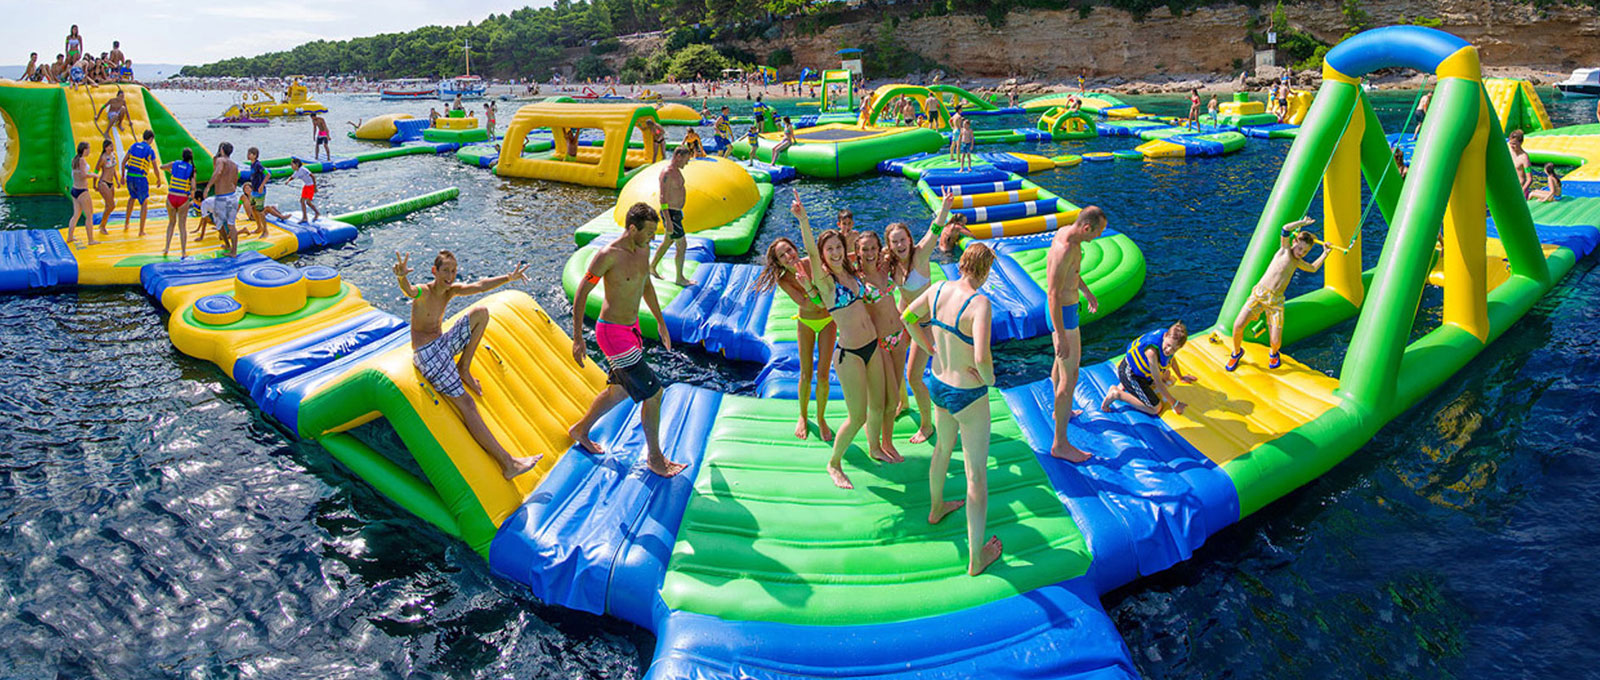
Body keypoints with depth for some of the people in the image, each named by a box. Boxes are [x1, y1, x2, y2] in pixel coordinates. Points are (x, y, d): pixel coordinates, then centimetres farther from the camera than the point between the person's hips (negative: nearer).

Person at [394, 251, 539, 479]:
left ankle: (464, 368, 3)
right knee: (466, 404, -15)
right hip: (427, 353, -8)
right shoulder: (424, 292, -17)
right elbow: (410, 291, -41)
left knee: (481, 313, -2)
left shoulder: (450, 291, 4)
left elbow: (478, 286, -4)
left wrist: (508, 278, -17)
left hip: (444, 344, 8)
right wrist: (402, 278, -64)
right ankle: (507, 464, -20)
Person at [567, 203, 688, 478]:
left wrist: (660, 321, 25)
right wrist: (578, 338, -17)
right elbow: (581, 294, -15)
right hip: (613, 332, -9)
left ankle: (580, 430, 43)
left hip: (632, 327, 9)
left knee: (621, 390, 22)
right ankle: (655, 458, 8)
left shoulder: (643, 250, 3)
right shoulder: (608, 255, -21)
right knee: (652, 392, -8)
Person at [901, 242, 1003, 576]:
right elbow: (981, 358, -36)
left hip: (938, 385, 7)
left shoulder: (939, 289, -7)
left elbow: (908, 318, 8)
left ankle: (937, 508, 58)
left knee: (944, 446, 34)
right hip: (968, 396, -7)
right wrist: (990, 378, -15)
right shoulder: (979, 303, -27)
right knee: (977, 474, 7)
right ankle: (976, 558, 18)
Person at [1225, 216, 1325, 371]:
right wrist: (1303, 222, 0)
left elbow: (1313, 268, 39)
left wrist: (1325, 253, 34)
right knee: (1238, 326, -18)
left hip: (1276, 301, 4)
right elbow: (1285, 229, -13)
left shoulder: (1298, 262, 17)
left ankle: (1273, 353, 29)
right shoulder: (1285, 249, 3)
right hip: (1259, 293, -4)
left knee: (1276, 341, -9)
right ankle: (1237, 352, 12)